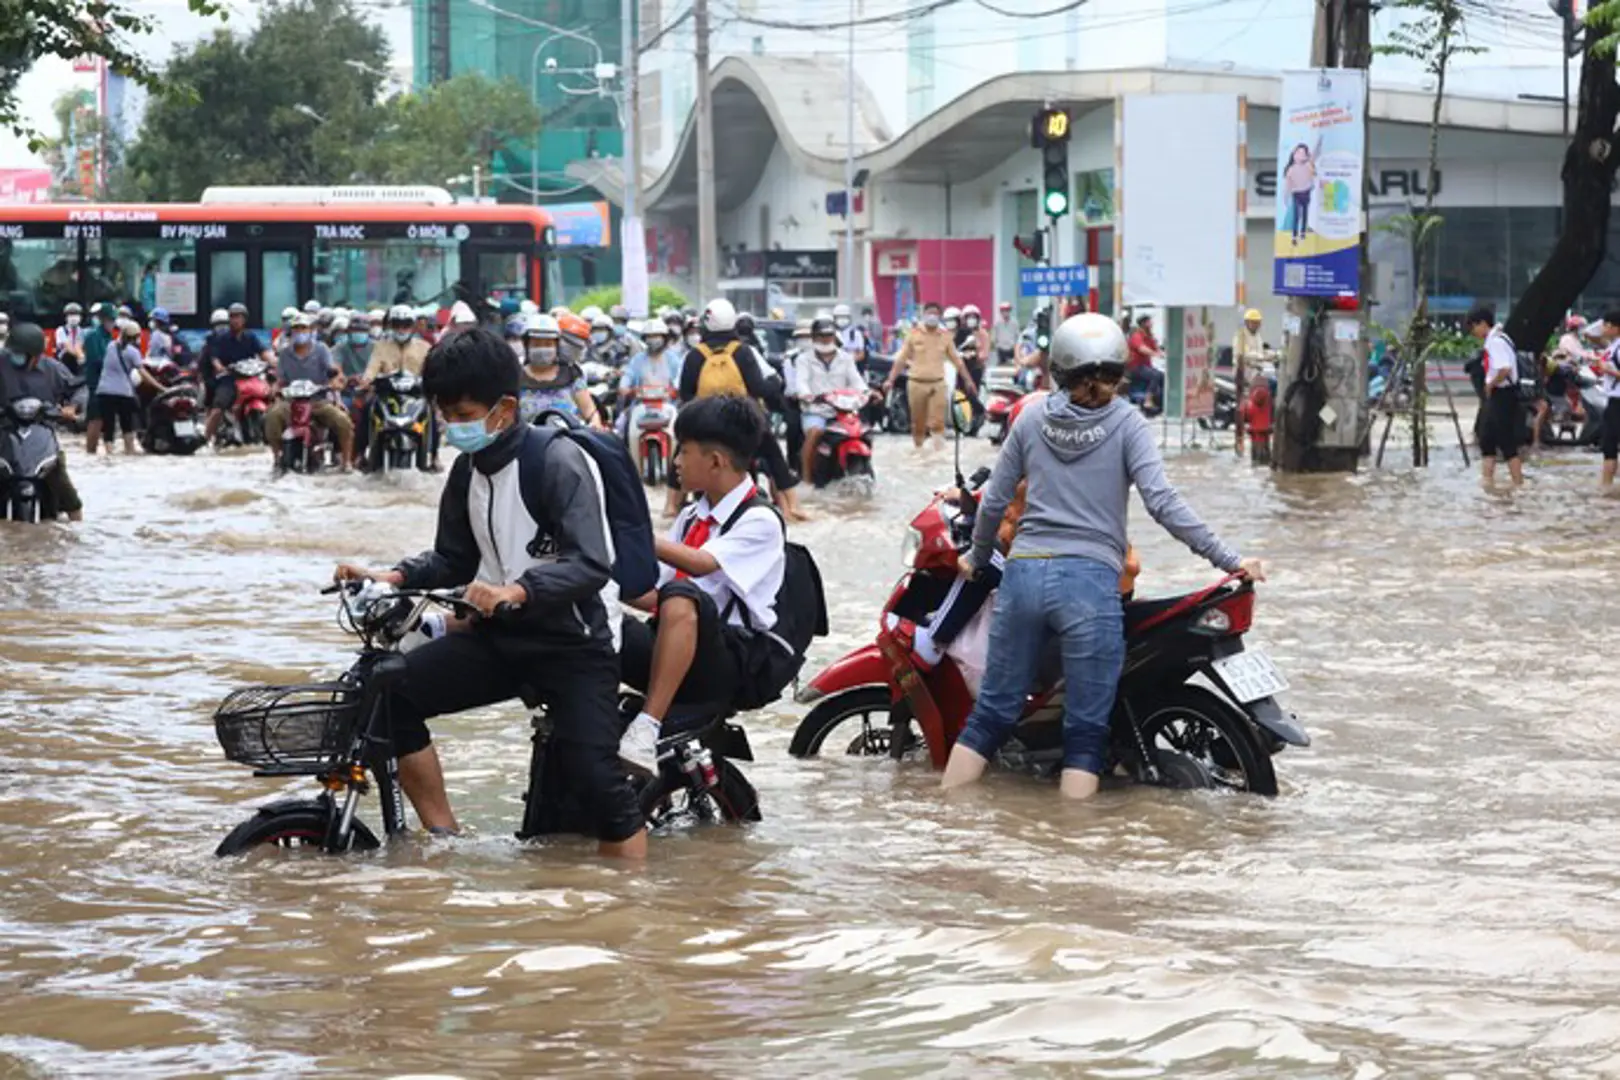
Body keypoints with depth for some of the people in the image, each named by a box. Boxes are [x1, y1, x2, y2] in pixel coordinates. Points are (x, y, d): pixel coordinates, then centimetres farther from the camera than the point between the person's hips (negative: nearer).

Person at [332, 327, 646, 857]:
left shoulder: (557, 462, -18)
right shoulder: (468, 470, 6)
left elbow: (592, 565, -28)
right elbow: (453, 559, 15)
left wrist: (516, 591, -44)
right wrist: (393, 577, -4)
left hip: (574, 640, -7)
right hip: (502, 636, 7)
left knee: (595, 774, -21)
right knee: (389, 689, -10)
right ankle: (443, 839, -2)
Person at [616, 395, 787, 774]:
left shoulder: (759, 521, -4)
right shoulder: (692, 517, 20)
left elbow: (702, 564, -22)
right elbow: (653, 595, 17)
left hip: (728, 663, -7)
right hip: (673, 649, 7)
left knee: (680, 599, -39)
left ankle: (646, 729, -44)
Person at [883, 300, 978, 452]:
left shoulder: (945, 336, 7)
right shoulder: (914, 335, 3)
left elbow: (957, 360, 12)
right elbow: (901, 359, 3)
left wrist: (968, 380, 9)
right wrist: (890, 379, -4)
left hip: (937, 384, 0)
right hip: (917, 383, 0)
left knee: (937, 422, -10)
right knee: (918, 423, 6)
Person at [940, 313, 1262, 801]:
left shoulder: (1031, 420, 10)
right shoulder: (1126, 423, 0)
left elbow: (994, 500, 14)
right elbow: (1162, 502, -10)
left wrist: (977, 559, 31)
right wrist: (1228, 560, -9)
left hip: (1024, 574, 4)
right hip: (1090, 580, -4)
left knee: (990, 714, 11)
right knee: (1085, 733, 0)